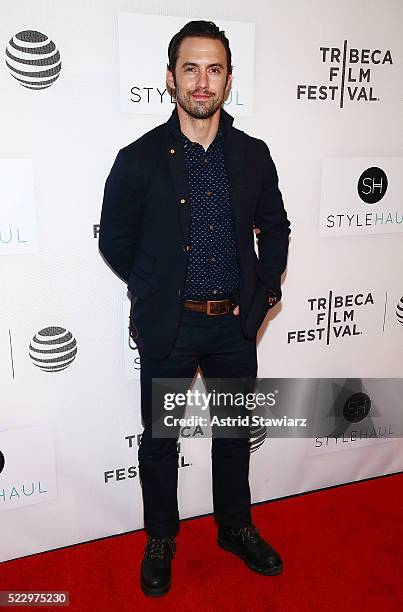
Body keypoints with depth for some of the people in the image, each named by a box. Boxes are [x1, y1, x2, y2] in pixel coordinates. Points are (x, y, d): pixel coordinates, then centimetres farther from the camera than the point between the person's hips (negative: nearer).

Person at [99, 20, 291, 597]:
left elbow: (274, 227, 11)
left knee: (235, 431, 18)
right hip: (167, 326, -2)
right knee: (160, 439, 13)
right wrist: (156, 291, -1)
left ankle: (236, 527, 43)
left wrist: (264, 290, 1)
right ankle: (161, 538, 38)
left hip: (236, 324, 3)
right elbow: (115, 239, 1)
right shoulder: (139, 158, -6)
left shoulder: (253, 154, 1)